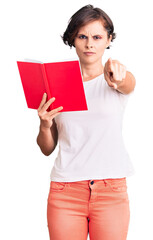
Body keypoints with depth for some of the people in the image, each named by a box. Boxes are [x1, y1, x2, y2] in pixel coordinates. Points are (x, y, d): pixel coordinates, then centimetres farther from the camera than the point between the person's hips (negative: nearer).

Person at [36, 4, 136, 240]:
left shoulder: (117, 82, 3)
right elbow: (47, 148, 11)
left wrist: (116, 73, -47)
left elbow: (128, 83, -24)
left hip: (112, 191, -1)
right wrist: (44, 126, -11)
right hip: (65, 191, 2)